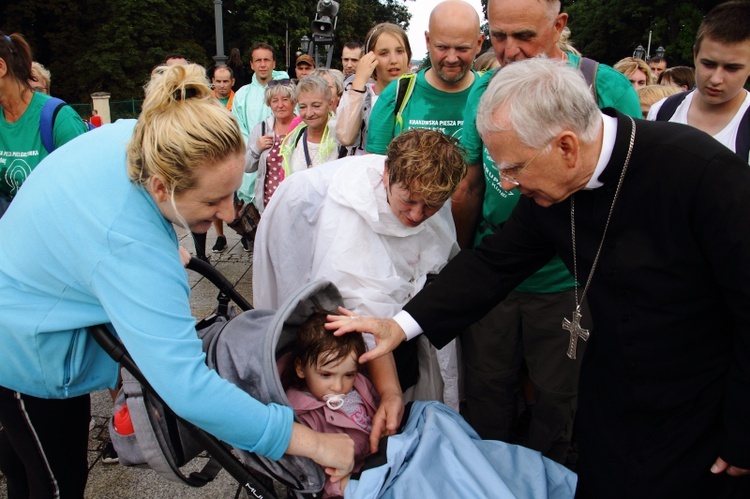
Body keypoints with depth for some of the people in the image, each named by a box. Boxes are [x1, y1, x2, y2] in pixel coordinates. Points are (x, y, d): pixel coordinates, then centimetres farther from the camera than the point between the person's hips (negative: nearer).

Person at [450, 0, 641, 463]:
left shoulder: (608, 87, -10)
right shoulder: (484, 90, 1)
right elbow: (469, 186, 7)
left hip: (567, 282, -2)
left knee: (559, 400, 15)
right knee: (486, 391, 15)